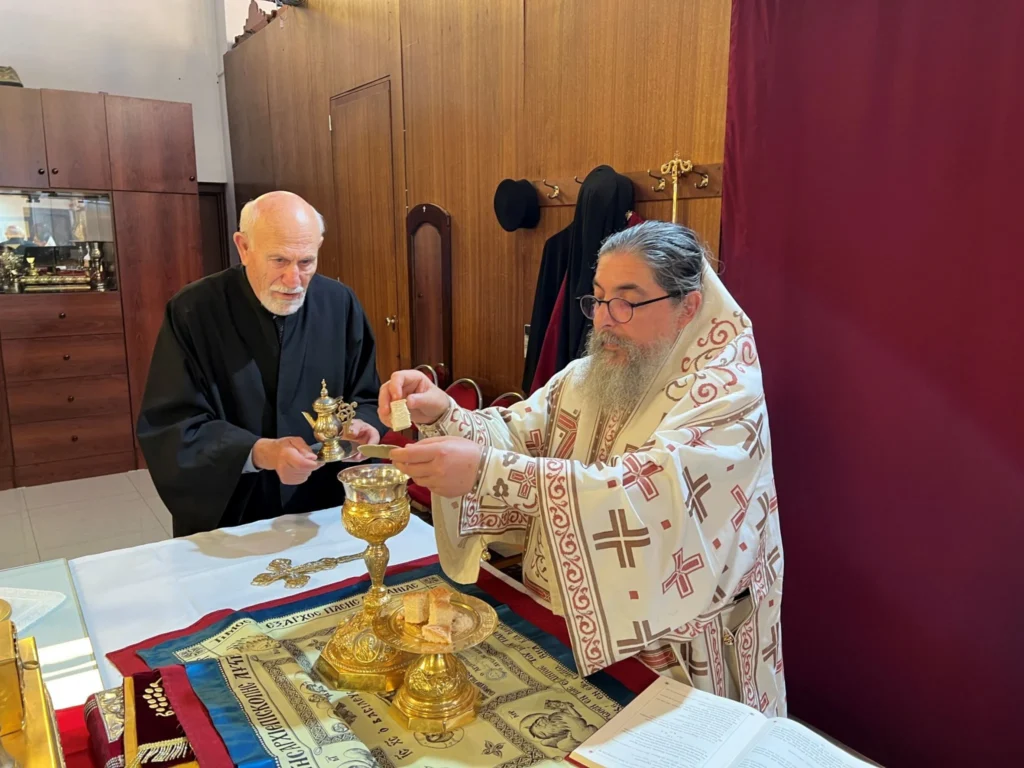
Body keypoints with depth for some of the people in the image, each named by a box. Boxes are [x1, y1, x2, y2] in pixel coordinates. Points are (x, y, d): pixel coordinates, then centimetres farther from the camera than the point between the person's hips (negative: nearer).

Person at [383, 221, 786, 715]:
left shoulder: (728, 396, -16)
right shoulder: (586, 377, 5)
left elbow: (650, 495, -30)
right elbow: (514, 436, -3)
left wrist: (487, 471, -37)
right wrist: (442, 416, -24)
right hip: (560, 624, 6)